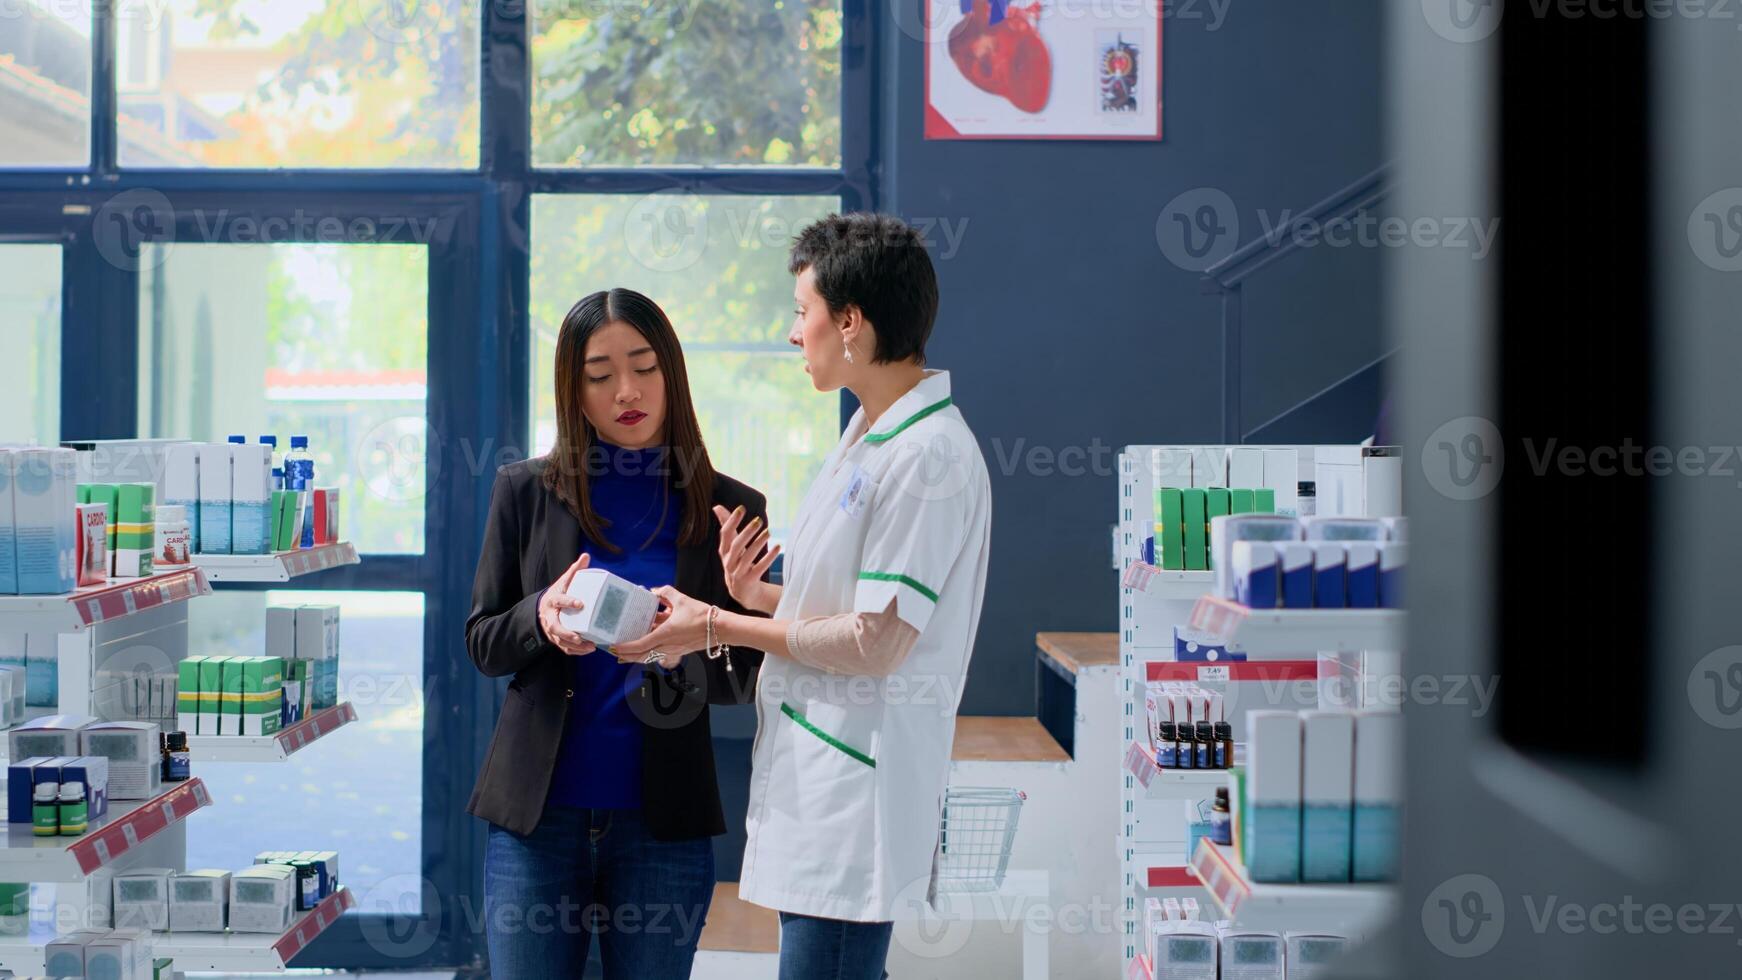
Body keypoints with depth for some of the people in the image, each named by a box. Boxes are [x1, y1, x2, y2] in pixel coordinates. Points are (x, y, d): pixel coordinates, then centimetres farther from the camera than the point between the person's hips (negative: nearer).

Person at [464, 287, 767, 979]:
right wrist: (542, 617, -14)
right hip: (536, 814, 0)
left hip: (664, 820, 0)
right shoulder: (526, 493, 4)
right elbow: (482, 642, 7)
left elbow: (744, 678, 4)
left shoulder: (729, 507, 3)